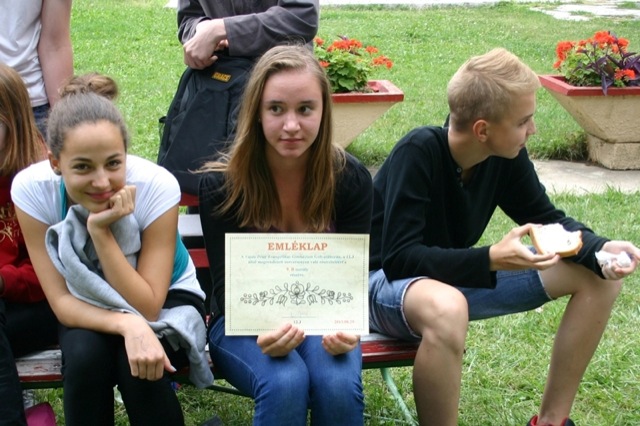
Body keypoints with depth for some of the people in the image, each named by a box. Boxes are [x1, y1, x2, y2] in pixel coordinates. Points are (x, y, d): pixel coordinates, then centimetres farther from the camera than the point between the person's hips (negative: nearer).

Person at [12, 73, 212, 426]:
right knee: (85, 354, -31)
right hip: (85, 308, 1)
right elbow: (61, 301, -20)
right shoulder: (31, 188, -24)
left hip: (166, 298, -1)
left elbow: (147, 307, -25)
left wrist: (101, 230, -37)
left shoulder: (157, 186, -29)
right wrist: (127, 324, -38)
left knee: (137, 364, -32)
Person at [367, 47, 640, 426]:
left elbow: (549, 219, 3)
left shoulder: (508, 156, -10)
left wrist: (600, 250, -17)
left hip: (455, 275, 7)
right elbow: (399, 258, -31)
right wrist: (491, 260, -40)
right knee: (446, 308, -44)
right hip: (387, 281, -7)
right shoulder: (418, 153, -28)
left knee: (600, 276, -2)